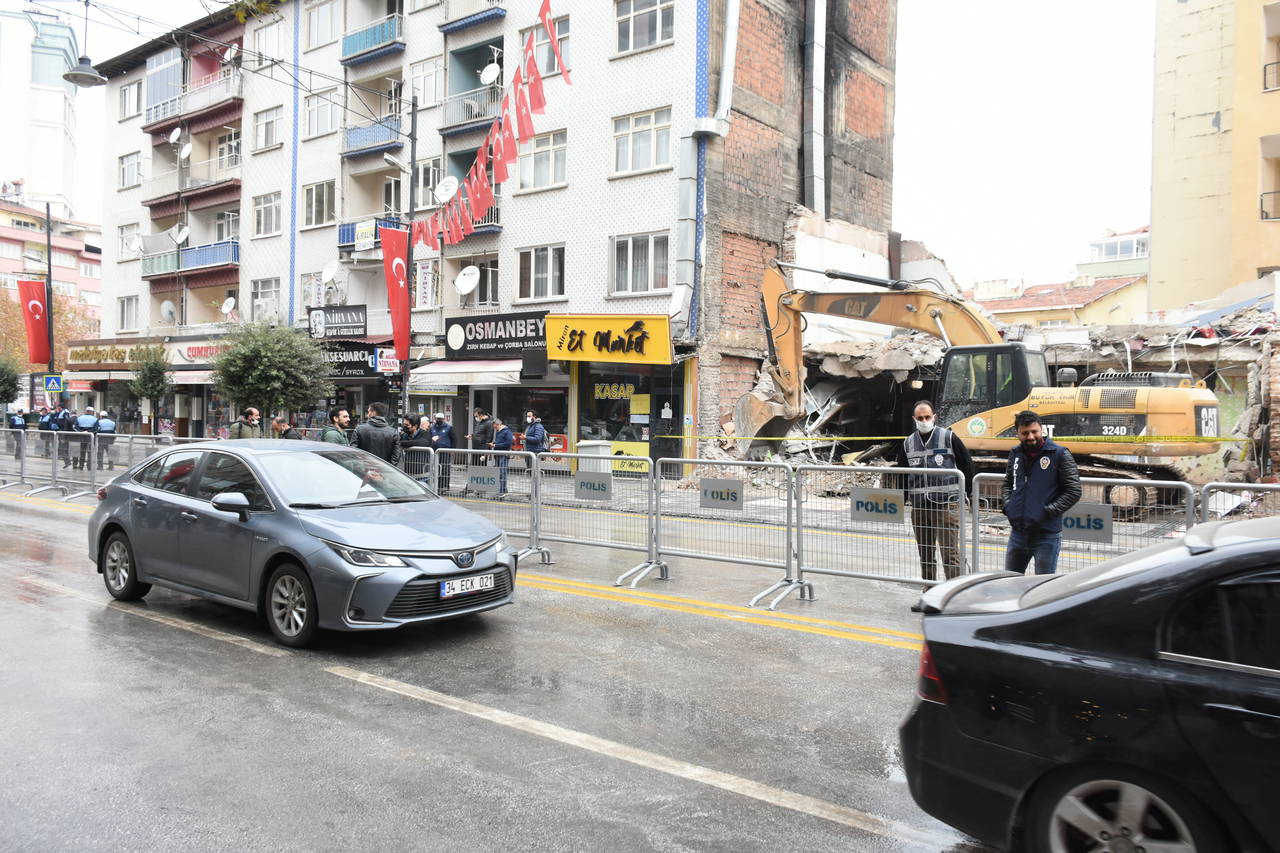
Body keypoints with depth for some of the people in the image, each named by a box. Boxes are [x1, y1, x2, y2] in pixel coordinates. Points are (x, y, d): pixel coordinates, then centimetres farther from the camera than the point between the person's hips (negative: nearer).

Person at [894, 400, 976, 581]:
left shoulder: (949, 437, -1)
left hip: (946, 504, -5)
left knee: (950, 552, -8)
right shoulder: (908, 443, 12)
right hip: (918, 507, 5)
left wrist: (964, 492, 3)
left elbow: (967, 464, 4)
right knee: (925, 553, 12)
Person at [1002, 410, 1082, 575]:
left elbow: (1074, 491, -8)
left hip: (1047, 536, -5)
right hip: (1018, 532, 5)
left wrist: (1047, 512, -15)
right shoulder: (1015, 454, 9)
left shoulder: (1059, 454, -8)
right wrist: (1008, 506, 4)